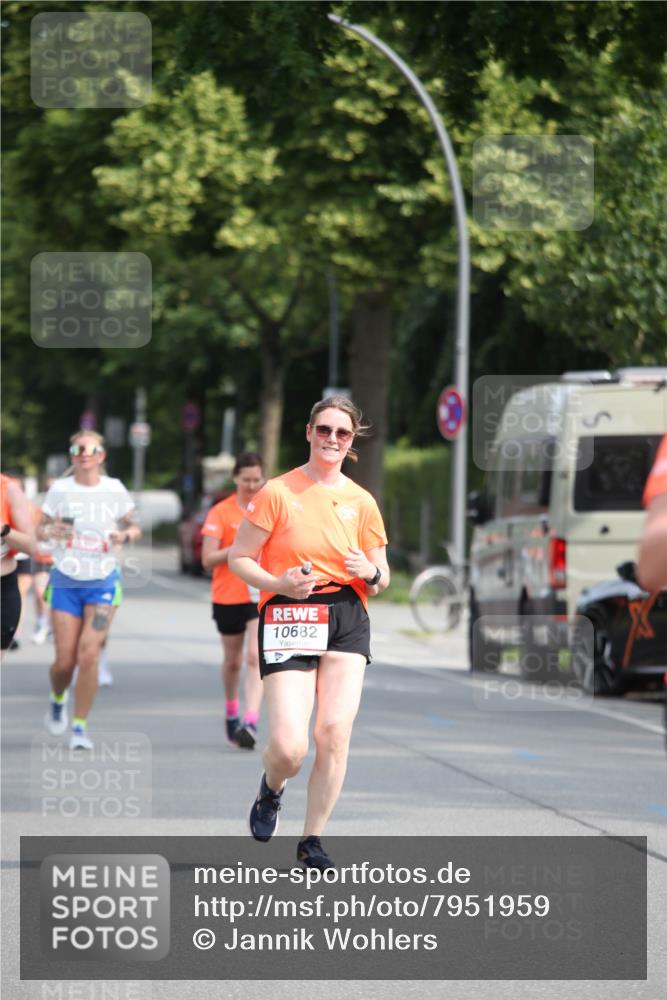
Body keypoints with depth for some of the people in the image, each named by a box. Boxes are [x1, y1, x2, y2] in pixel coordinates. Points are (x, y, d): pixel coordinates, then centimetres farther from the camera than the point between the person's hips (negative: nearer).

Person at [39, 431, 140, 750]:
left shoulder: (115, 490, 1)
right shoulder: (60, 489, 0)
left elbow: (134, 527, 10)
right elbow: (40, 529, 6)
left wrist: (125, 535, -13)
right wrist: (51, 531, -17)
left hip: (103, 582, 0)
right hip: (65, 580, 0)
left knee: (88, 654, -12)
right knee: (65, 660, -1)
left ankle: (80, 726, -1)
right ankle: (57, 699, 33)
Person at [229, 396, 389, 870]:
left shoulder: (361, 502, 9)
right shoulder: (277, 493, -1)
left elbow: (381, 578, 16)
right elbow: (239, 558, 1)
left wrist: (371, 573, -8)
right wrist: (280, 583, -16)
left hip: (347, 619, 3)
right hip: (289, 618, -3)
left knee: (335, 733, -8)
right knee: (290, 746, -13)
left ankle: (312, 841, 7)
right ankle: (271, 790, 25)